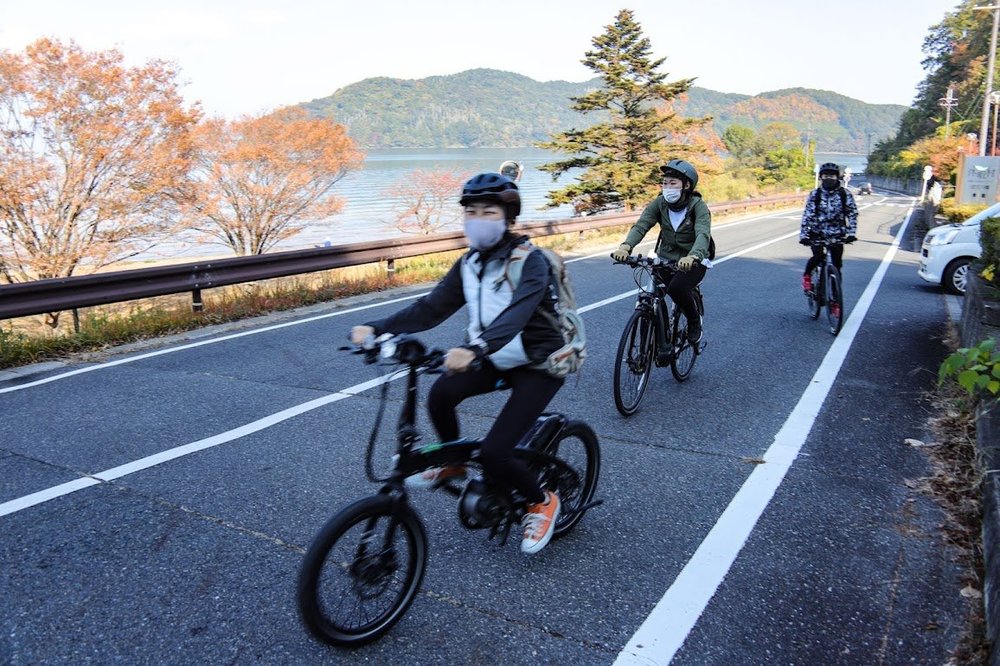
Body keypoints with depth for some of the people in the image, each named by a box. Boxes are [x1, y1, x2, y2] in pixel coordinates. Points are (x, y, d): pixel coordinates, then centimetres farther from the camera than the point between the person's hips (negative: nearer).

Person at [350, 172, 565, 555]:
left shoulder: (530, 262, -19)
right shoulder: (469, 264, 1)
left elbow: (517, 312, -38)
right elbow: (431, 308, -7)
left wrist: (475, 349, -56)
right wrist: (377, 329, -22)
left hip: (540, 364, -6)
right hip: (497, 359, 6)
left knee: (493, 454, -18)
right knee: (441, 393, -23)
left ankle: (542, 502, 13)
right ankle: (452, 464, 7)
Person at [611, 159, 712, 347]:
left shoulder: (698, 205, -16)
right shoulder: (659, 203, -6)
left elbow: (703, 234, -32)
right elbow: (641, 225, -19)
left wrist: (692, 256, -54)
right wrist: (626, 246, -40)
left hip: (693, 262, -4)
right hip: (666, 259, 4)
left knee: (676, 287, -31)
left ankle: (694, 320, 0)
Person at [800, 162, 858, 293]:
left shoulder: (845, 193, -1)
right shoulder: (815, 194, -3)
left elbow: (852, 213, -1)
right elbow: (807, 215, -7)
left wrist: (851, 233, -13)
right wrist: (803, 235, -15)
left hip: (836, 234, 1)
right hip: (817, 232, -1)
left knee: (837, 263, -2)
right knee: (818, 257, -23)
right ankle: (807, 276, 6)